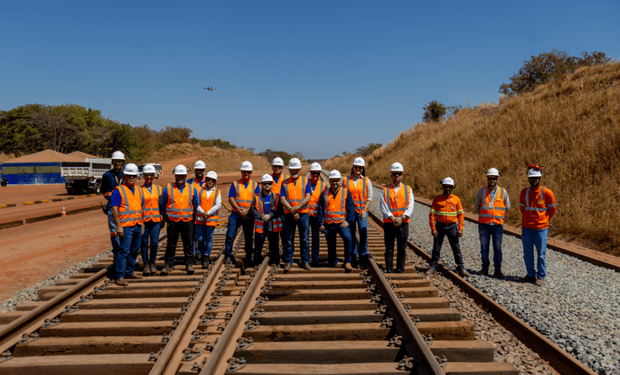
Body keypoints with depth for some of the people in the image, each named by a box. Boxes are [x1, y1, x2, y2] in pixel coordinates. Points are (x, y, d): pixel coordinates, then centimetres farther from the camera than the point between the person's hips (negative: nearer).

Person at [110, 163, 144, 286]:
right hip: (126, 226, -7)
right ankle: (120, 276, -3)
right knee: (124, 251, -8)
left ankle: (129, 272, 24)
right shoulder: (118, 190, -6)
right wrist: (118, 226, -16)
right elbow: (114, 209, -11)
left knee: (134, 250, 12)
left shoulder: (139, 190, 15)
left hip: (137, 225, 7)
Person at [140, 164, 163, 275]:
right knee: (144, 243, 3)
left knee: (154, 243, 1)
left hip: (156, 220, 2)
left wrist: (163, 219, 10)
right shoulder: (140, 189, 0)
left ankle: (152, 263, 17)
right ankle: (146, 264, 16)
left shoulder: (158, 188, 9)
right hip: (144, 220, -2)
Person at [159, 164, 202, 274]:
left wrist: (203, 213, 7)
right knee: (171, 244, 6)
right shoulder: (168, 188, 2)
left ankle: (189, 264, 14)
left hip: (187, 221, 1)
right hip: (172, 221, -1)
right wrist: (164, 217, 16)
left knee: (188, 244, 4)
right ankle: (168, 265, 16)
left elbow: (196, 205, 16)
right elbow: (162, 205, 12)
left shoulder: (192, 189, 7)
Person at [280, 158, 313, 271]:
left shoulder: (305, 181, 5)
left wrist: (296, 208, -16)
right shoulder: (285, 183, 8)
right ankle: (288, 262, 13)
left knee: (304, 239, 4)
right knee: (288, 240, 4)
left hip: (303, 214, -1)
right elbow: (282, 199, -1)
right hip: (288, 215, 1)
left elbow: (307, 198, -5)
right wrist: (291, 210, -14)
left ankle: (305, 261, 14)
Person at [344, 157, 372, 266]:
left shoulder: (366, 181, 4)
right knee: (351, 233, 2)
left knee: (363, 231, -14)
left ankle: (363, 254, 4)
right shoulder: (346, 180, 7)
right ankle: (353, 256, 16)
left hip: (362, 210, -1)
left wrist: (364, 210, -8)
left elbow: (370, 197, 3)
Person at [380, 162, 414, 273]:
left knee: (402, 249, 6)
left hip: (403, 223, 1)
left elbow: (410, 207, 0)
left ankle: (400, 271, 15)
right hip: (388, 223, -1)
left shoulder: (408, 189, 7)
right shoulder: (385, 189, 3)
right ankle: (389, 271, 10)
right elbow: (383, 207, -3)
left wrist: (401, 218, -14)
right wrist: (392, 218, -15)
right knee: (389, 249, 3)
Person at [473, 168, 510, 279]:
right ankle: (485, 268, 15)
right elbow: (476, 207, 13)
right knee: (484, 247, 5)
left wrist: (497, 215, 14)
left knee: (497, 248, 2)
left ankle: (498, 271, 9)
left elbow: (507, 207, 13)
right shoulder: (482, 191, 1)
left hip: (497, 224, 0)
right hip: (484, 224, 0)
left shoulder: (503, 192, 1)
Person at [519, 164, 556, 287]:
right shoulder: (524, 192, 4)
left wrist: (543, 220, 10)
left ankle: (541, 277, 13)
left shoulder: (547, 192, -7)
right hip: (526, 228, 4)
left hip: (541, 228, -4)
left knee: (541, 254, 2)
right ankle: (531, 275, 22)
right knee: (527, 253, 9)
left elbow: (552, 209, 3)